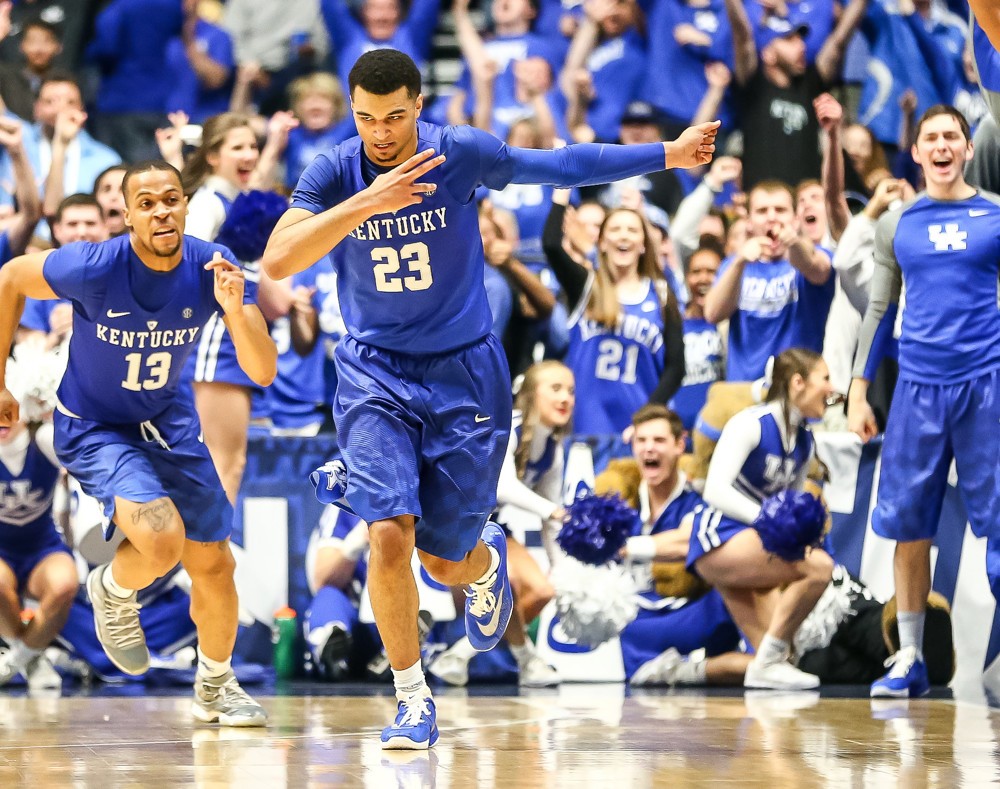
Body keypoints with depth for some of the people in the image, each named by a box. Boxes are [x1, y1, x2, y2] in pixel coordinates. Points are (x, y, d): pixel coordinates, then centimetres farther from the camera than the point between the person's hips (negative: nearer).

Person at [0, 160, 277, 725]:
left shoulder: (213, 267, -18)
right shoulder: (94, 268, -28)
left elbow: (263, 372, -19)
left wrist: (235, 310, -38)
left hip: (168, 420, 4)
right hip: (94, 428, -4)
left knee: (214, 563, 10)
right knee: (162, 541, -28)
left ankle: (216, 686, 37)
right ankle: (113, 590, 9)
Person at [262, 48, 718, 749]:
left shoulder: (464, 154, -12)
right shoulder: (333, 174, -12)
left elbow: (562, 166, 3)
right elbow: (277, 262, -27)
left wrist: (668, 154, 9)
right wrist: (367, 203, -36)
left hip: (464, 373, 0)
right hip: (375, 375, 0)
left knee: (445, 560, 3)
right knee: (390, 535, -19)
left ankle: (488, 562, 43)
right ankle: (414, 700, -2)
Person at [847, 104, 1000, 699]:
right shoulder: (897, 225, 11)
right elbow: (880, 309, 15)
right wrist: (859, 391, 9)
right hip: (919, 384, 2)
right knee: (909, 523, 2)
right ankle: (910, 659, 9)